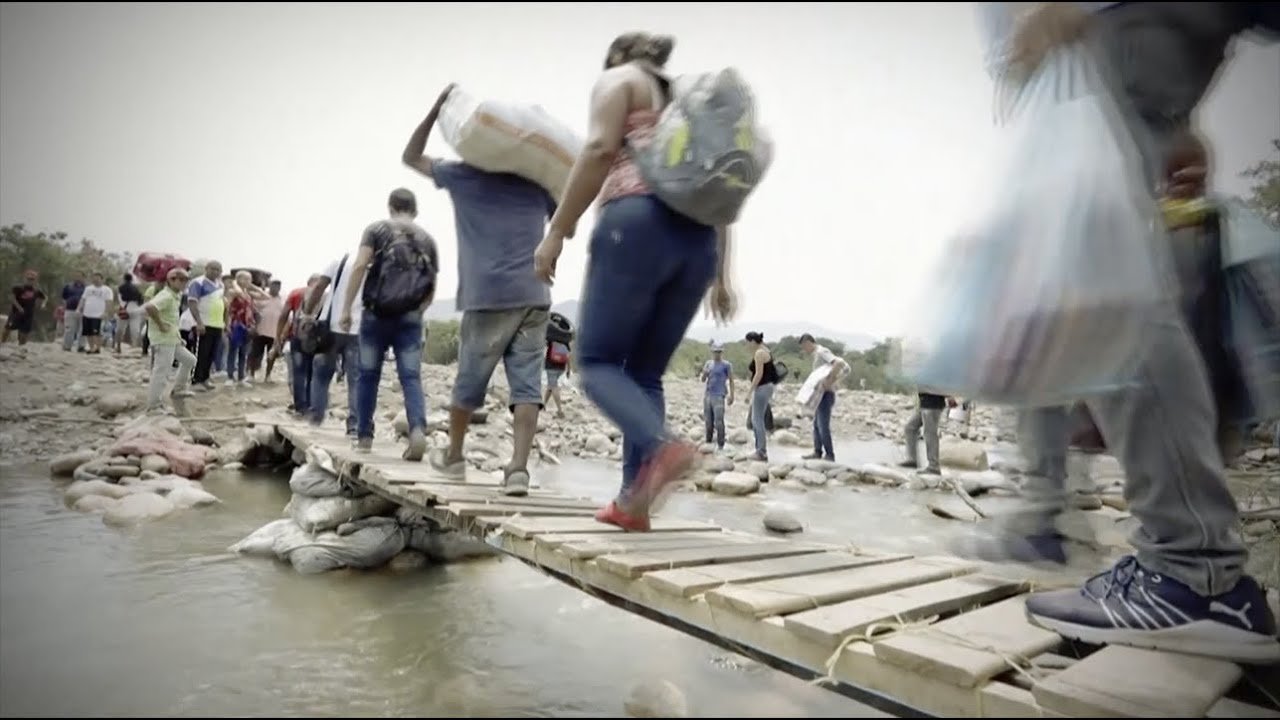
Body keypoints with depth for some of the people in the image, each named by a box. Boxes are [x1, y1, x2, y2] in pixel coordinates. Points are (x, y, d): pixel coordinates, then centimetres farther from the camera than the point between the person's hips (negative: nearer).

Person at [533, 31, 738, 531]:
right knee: (645, 372, 8)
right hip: (698, 237, 6)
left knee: (597, 361, 0)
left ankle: (661, 448, -26)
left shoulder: (617, 79, 14)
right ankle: (633, 500, 3)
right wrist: (720, 275, 22)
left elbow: (599, 150, -7)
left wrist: (556, 232, -7)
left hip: (640, 222, -6)